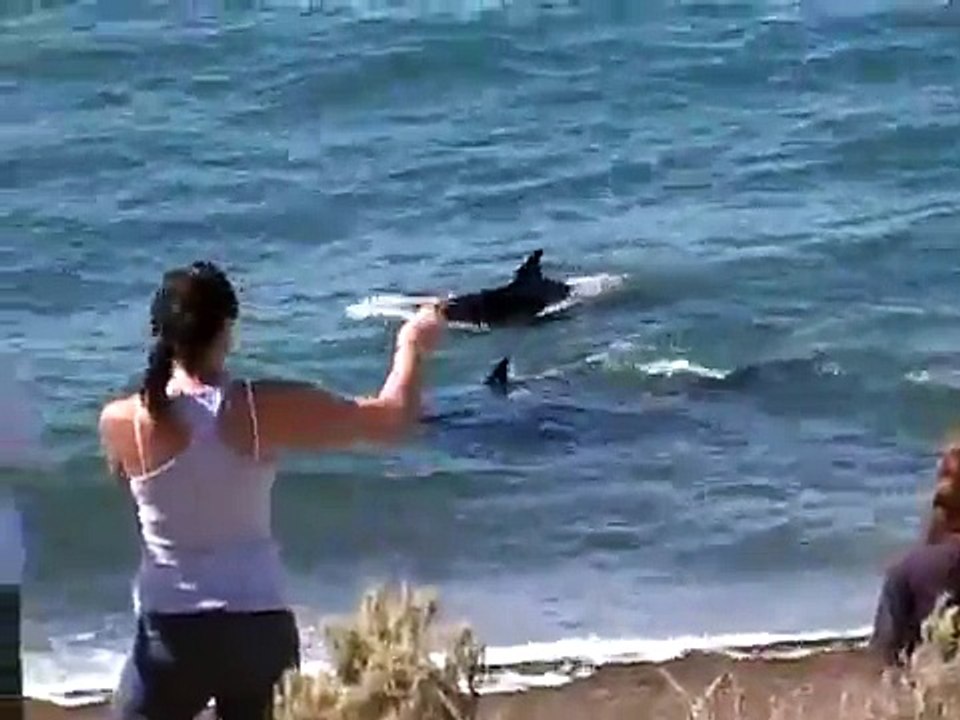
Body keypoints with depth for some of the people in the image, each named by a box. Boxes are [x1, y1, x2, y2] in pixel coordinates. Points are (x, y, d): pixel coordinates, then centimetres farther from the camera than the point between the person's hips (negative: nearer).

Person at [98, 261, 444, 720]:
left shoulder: (122, 421, -8)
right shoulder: (263, 408, -11)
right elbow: (392, 419, -3)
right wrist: (411, 346, 16)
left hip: (171, 631, -1)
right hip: (259, 628, 1)